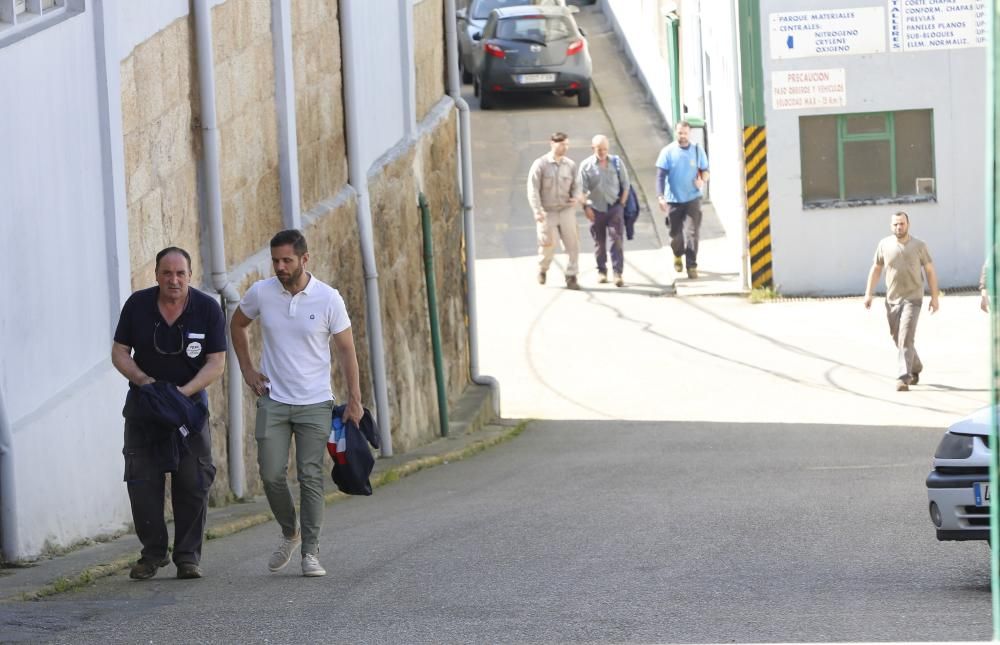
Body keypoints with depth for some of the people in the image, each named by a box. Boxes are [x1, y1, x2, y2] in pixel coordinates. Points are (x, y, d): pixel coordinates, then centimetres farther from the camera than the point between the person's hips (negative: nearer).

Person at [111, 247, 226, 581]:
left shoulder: (208, 309, -10)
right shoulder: (137, 305, -8)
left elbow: (216, 363, -10)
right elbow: (119, 353, -1)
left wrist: (182, 391, -24)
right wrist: (145, 381, -18)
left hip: (190, 399, -1)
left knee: (193, 482, -2)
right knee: (142, 480, -4)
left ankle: (188, 556, 7)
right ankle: (153, 553, 7)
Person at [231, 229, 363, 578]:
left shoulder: (328, 299, -9)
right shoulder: (260, 293, -3)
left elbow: (346, 350, -2)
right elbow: (237, 325, 17)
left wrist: (354, 400, -5)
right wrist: (247, 369, 8)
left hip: (315, 404, -2)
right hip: (273, 401, 2)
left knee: (311, 477, -4)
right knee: (271, 475, -3)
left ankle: (310, 552, 2)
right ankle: (289, 532, 22)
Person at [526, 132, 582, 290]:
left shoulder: (570, 165, 3)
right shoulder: (540, 164, -7)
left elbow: (576, 185, 12)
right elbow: (533, 189, -9)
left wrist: (576, 197, -10)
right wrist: (537, 210, -18)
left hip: (566, 210, 3)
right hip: (547, 212, -3)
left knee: (572, 244, -5)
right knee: (548, 244, 1)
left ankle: (571, 277, 3)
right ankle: (542, 269, 31)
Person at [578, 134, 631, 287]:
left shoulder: (616, 162, 1)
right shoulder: (586, 165, -2)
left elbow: (625, 184, 7)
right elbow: (582, 189, -1)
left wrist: (622, 203, 1)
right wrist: (586, 207, -8)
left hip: (614, 207, 0)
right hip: (596, 209, 0)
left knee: (617, 239, -8)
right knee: (599, 242, 7)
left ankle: (618, 273, -11)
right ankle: (601, 271, 19)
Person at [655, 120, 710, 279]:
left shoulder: (698, 150, 0)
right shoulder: (668, 151, -5)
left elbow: (705, 170, 8)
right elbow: (661, 175, -7)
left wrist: (703, 181, -15)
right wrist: (660, 196, -19)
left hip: (693, 199, 0)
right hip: (673, 200, 0)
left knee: (692, 233, -10)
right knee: (676, 235, 8)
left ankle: (692, 266, -5)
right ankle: (678, 255, 39)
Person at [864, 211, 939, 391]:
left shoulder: (919, 246, -3)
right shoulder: (884, 245, 2)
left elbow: (930, 271, 3)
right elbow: (876, 269, 10)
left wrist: (934, 297, 1)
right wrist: (868, 293, 4)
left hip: (912, 299, -4)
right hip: (892, 300, 4)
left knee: (906, 339, -16)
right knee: (898, 339, 15)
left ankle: (904, 378, -18)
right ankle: (915, 368, 38)